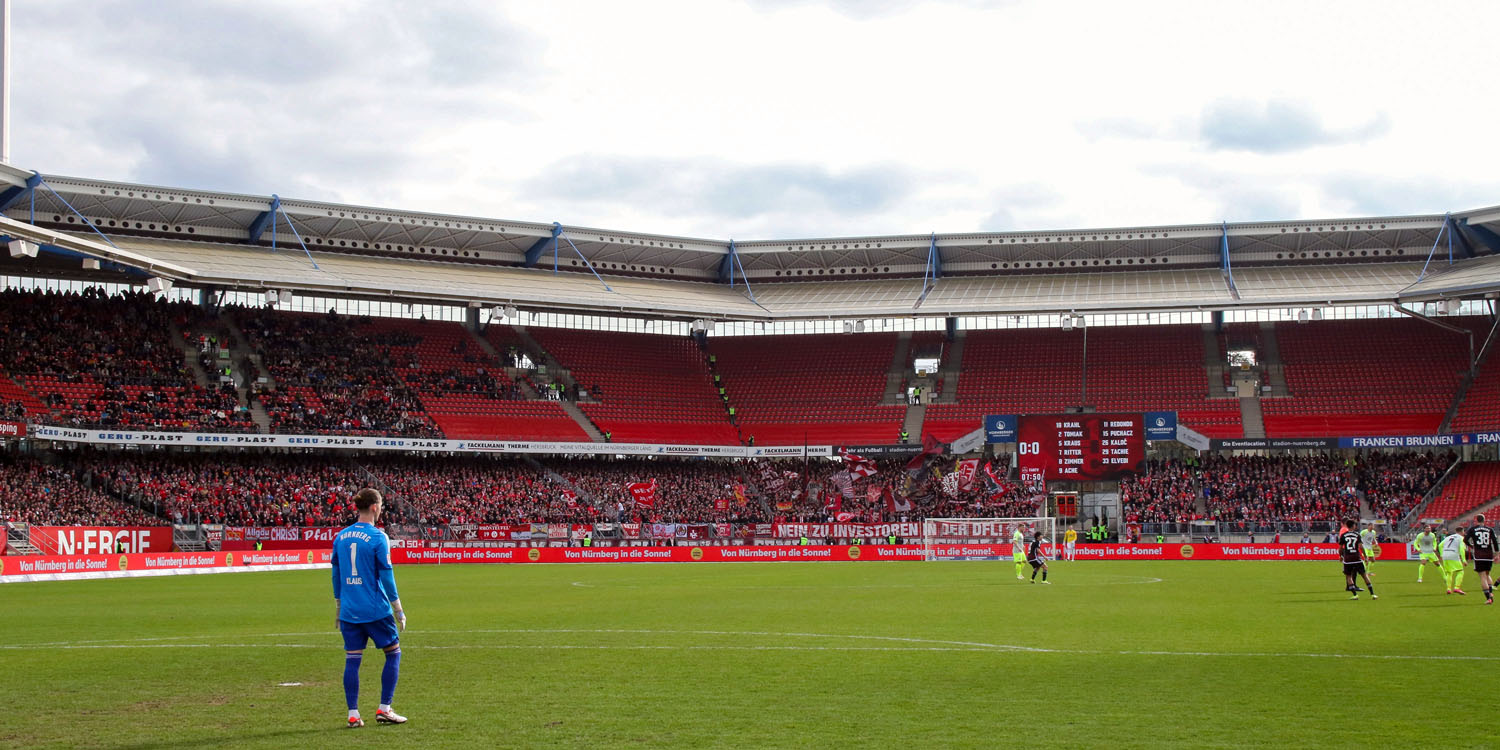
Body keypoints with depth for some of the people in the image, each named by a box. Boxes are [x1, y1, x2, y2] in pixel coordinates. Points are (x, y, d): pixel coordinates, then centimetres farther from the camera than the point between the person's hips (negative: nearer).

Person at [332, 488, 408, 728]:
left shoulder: (340, 537, 8)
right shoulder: (378, 537, -10)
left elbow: (336, 575, 13)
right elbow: (386, 576, -9)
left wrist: (338, 608, 22)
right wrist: (398, 609, -2)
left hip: (349, 611, 5)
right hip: (376, 609, -5)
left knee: (352, 660, 6)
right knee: (393, 653, 9)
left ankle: (353, 714, 3)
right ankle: (384, 709, 6)